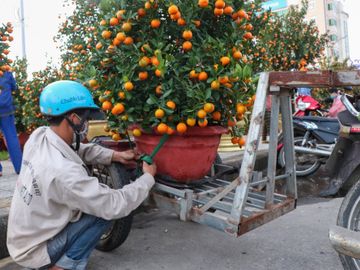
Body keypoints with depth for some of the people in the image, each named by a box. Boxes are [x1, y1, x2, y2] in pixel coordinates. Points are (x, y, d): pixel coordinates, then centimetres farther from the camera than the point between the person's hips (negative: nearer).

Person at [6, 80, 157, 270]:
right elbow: (115, 206, -29)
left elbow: (79, 149, 7)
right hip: (34, 250, -8)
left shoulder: (38, 136, -11)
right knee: (106, 210, -12)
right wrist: (148, 177, -15)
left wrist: (115, 155, -2)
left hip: (21, 237, 8)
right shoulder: (63, 171, -35)